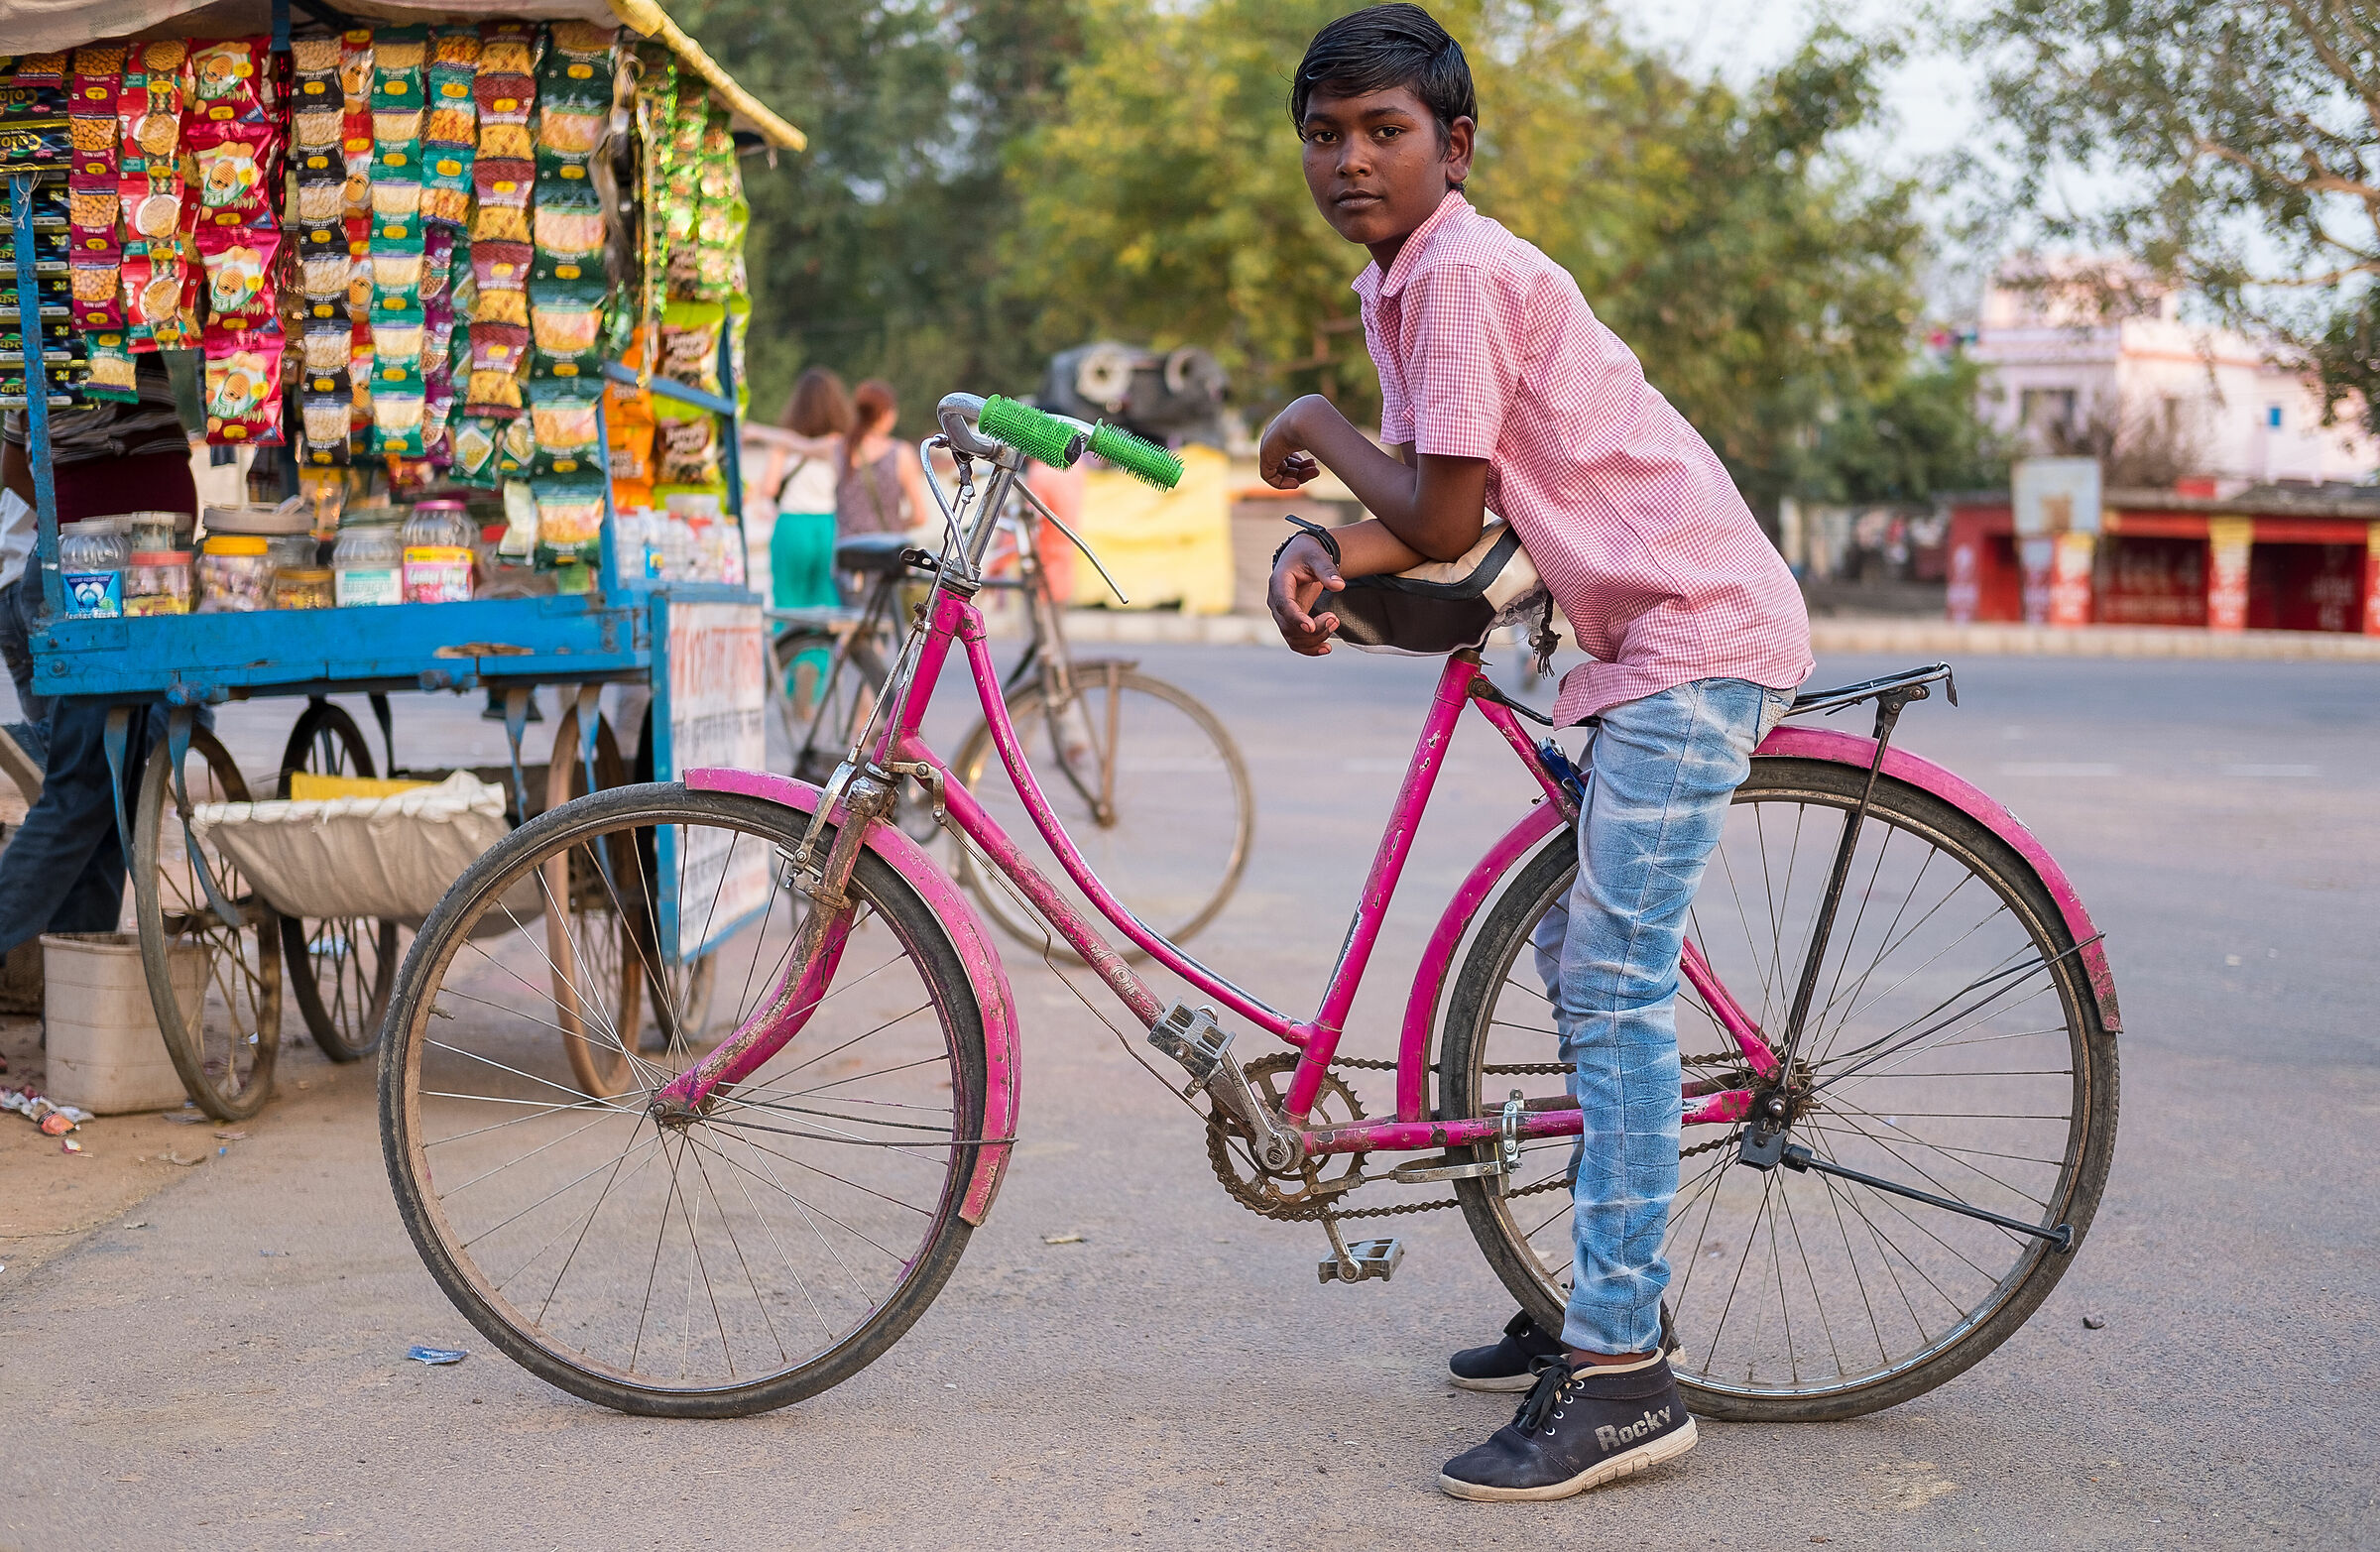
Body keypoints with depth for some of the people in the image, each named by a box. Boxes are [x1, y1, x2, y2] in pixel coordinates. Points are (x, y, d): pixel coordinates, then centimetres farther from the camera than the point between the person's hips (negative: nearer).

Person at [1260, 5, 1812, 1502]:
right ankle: (1614, 1297, 25)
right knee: (1578, 962, 15)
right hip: (1651, 632, 10)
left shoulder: (1459, 273, -17)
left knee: (1617, 987, -13)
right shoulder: (1405, 281, 14)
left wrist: (1317, 430, -2)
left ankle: (1622, 1378, -10)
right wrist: (1319, 553, -8)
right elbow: (1435, 509, 12)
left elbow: (1442, 522, -18)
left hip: (1697, 633, -10)